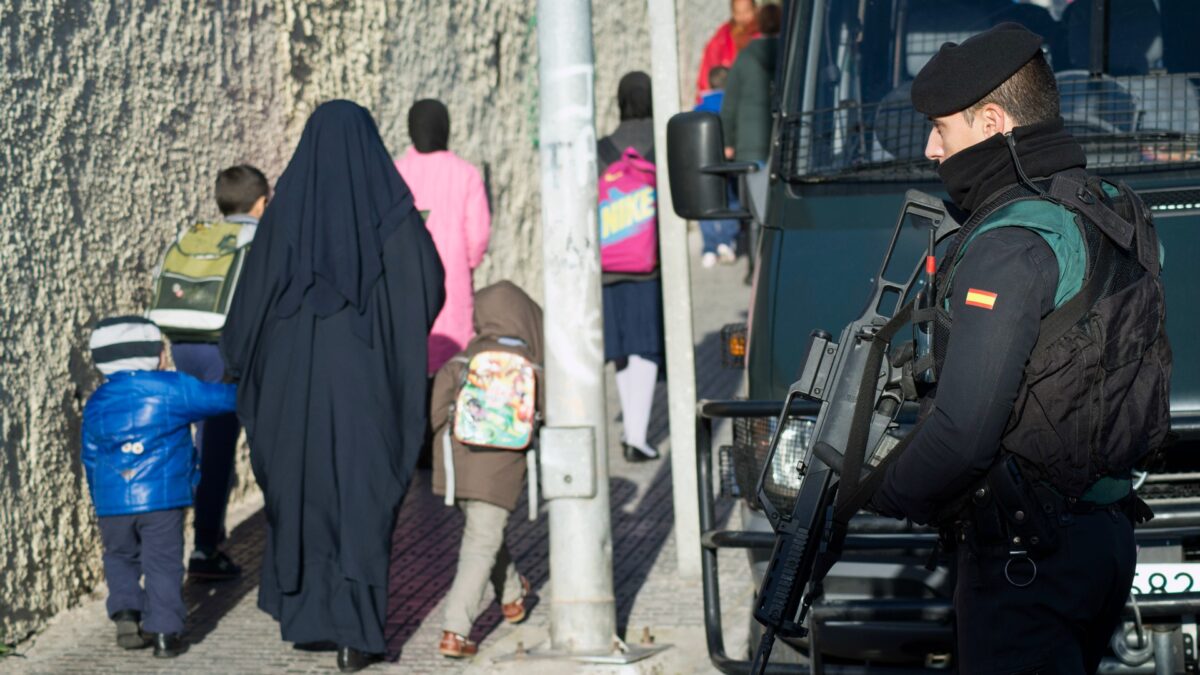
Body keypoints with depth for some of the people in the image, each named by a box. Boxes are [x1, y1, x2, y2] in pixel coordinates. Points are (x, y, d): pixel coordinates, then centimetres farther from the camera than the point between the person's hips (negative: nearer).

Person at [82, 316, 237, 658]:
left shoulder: (96, 404, 10)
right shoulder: (172, 389, -3)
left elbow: (90, 457, 18)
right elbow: (219, 398, 6)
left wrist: (100, 497, 29)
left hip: (112, 502, 3)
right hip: (163, 498, -3)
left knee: (120, 558, 20)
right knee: (163, 563, 3)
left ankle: (125, 611, 4)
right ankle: (164, 631, 1)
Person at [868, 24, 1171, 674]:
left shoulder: (1011, 246, -20)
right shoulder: (1109, 212, 10)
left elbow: (964, 432, -25)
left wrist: (888, 493, -8)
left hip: (1025, 558, -10)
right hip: (1107, 533, 10)